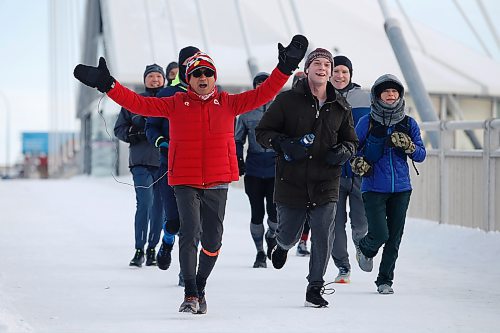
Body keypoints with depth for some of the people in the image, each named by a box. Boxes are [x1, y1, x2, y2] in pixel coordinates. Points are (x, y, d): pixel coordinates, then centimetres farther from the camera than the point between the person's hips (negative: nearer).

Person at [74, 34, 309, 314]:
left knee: (212, 238, 7)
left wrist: (285, 68, -5)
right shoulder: (176, 104, 4)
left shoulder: (227, 103, 7)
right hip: (185, 182, -2)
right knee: (190, 233, -14)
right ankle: (190, 294, -4)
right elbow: (140, 103, 0)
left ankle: (201, 288, 28)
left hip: (217, 182, 2)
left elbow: (262, 94, 3)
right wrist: (108, 84, -7)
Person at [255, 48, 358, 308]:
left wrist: (344, 151, -5)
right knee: (289, 235, 9)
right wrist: (284, 144, -18)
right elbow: (262, 131, 0)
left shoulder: (340, 107, 7)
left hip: (326, 184, 1)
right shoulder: (288, 100, -2)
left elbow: (351, 140, 18)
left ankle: (315, 288, 7)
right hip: (291, 181, -1)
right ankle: (283, 245, 49)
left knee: (324, 237, -8)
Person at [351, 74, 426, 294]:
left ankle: (385, 280, 19)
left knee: (394, 238, 4)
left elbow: (421, 155, 6)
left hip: (401, 188, 3)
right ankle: (366, 249, 24)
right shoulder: (367, 122, -2)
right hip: (373, 188, -3)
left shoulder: (409, 124, 5)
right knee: (380, 234, -11)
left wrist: (408, 146, -14)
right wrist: (357, 162, -15)